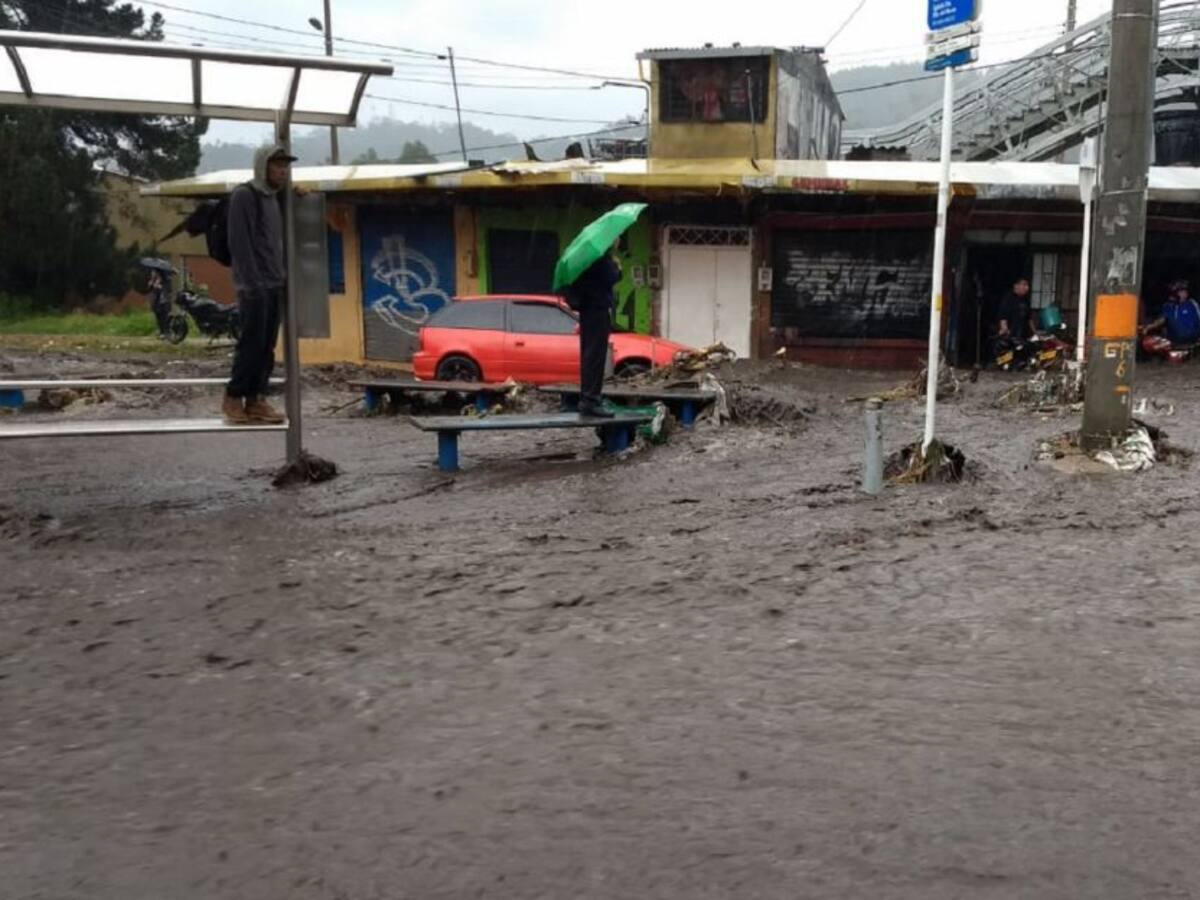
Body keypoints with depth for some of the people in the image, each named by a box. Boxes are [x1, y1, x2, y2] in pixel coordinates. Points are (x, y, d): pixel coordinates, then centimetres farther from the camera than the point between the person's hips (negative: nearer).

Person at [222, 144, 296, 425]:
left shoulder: (274, 198, 18)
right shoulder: (244, 196, -7)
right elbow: (239, 244, -14)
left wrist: (284, 277, 13)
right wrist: (252, 283, -19)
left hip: (274, 286, 8)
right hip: (254, 286, -8)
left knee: (267, 346, 5)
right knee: (252, 343, -8)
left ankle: (256, 400, 8)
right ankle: (233, 398, 2)